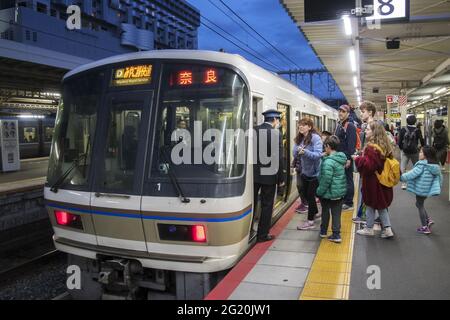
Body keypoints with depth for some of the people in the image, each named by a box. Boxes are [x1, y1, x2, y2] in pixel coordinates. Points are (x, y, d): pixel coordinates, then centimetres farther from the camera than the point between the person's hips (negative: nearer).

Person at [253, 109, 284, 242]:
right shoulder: (276, 133, -13)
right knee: (267, 205, 8)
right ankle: (262, 234, 15)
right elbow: (278, 158, -13)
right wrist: (280, 178, -4)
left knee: (251, 203, 15)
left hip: (253, 174, 4)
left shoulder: (253, 130, 0)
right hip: (269, 175, -4)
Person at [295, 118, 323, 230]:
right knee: (305, 193, 18)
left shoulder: (315, 138, -18)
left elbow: (318, 154, -26)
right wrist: (297, 151, -21)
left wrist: (305, 151, -38)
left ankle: (310, 221, 10)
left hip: (314, 171, -7)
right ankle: (315, 212, 43)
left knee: (310, 195, -2)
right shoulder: (299, 138, 2)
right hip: (305, 171, 7)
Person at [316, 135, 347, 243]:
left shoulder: (328, 161, -24)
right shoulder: (341, 158, 3)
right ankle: (336, 234, 12)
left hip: (329, 193, -6)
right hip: (341, 191, 6)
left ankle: (323, 231, 30)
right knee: (336, 213, 10)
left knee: (325, 211, 14)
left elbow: (326, 180, -25)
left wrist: (319, 192, -13)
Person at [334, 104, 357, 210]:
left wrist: (349, 158, -23)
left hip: (346, 158, -9)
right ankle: (342, 199, 28)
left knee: (348, 180, -1)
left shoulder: (350, 126, -13)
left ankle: (349, 203, 7)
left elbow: (351, 143, -19)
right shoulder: (339, 125, 15)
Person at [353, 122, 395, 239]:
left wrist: (358, 159, -15)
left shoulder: (371, 147, -23)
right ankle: (387, 229, 17)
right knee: (381, 205, 16)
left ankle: (369, 228, 21)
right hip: (382, 181, 8)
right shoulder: (384, 146, 5)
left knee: (370, 204, 7)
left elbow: (369, 165, -28)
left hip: (372, 182, -8)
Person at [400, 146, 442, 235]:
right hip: (427, 190, 8)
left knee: (420, 206, 5)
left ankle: (425, 227, 11)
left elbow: (412, 174, -22)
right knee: (419, 204, 25)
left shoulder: (422, 165, -18)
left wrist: (401, 177, -14)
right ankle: (428, 220, 19)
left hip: (420, 189, -8)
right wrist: (438, 187, 25)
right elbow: (439, 177, 14)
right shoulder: (435, 166, 6)